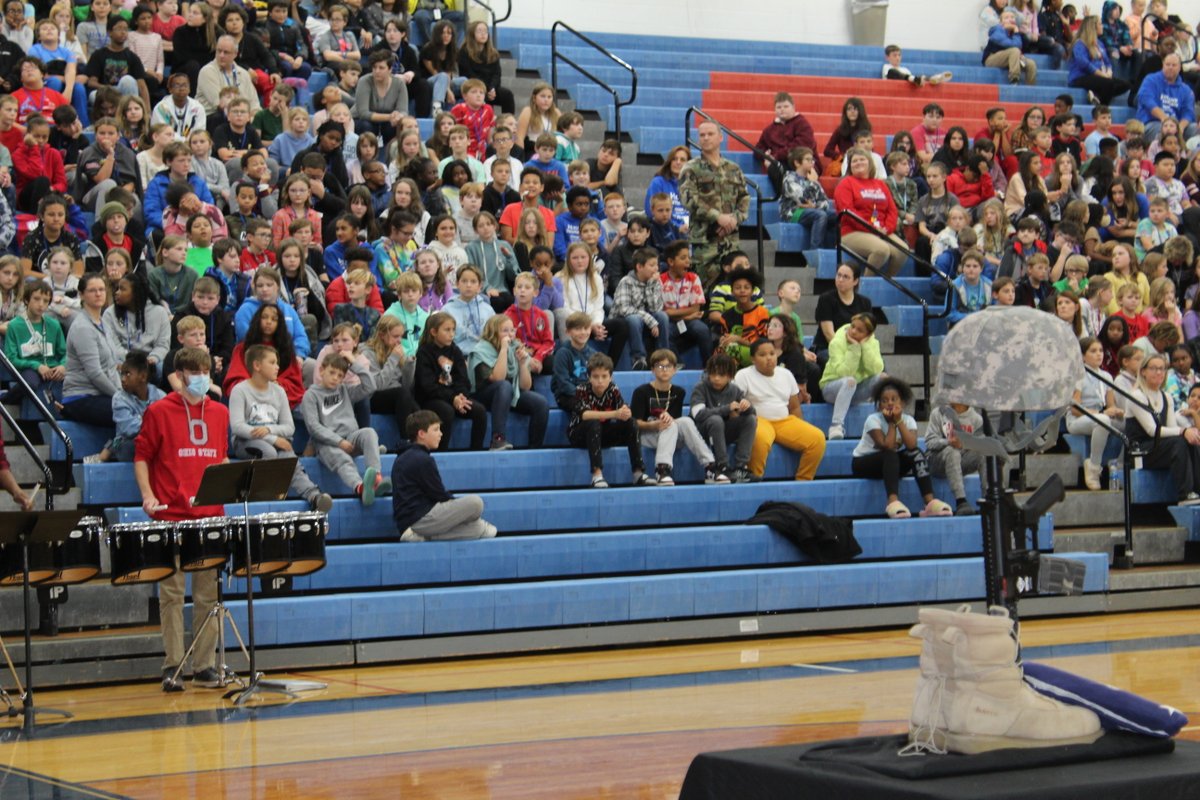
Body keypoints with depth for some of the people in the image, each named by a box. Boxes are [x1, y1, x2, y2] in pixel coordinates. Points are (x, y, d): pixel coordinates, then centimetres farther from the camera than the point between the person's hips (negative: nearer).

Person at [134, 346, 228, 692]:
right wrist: (148, 495, -10)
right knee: (171, 592, -1)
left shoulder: (220, 413, 12)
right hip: (170, 514, -4)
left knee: (208, 592, 5)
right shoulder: (159, 412, -1)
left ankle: (205, 665, 10)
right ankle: (172, 666, 3)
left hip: (210, 515, 4)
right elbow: (141, 456, 2)